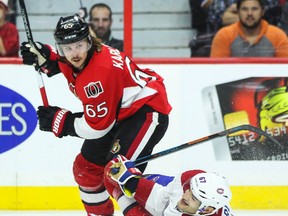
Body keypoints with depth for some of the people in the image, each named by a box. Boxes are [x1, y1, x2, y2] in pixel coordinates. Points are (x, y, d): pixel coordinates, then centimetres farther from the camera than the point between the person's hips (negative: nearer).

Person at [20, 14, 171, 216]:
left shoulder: (100, 73, -33)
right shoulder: (73, 59, -8)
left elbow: (97, 126, -26)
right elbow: (62, 62, 20)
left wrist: (59, 121, -15)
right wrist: (41, 55, -2)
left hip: (148, 109, -10)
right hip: (119, 112, 10)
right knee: (86, 168, 14)